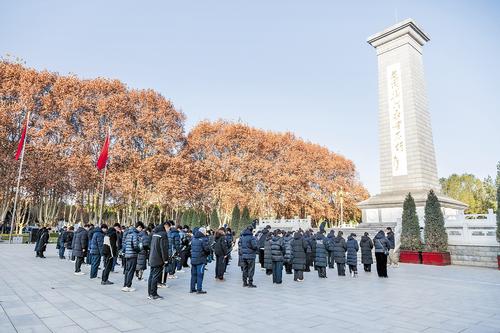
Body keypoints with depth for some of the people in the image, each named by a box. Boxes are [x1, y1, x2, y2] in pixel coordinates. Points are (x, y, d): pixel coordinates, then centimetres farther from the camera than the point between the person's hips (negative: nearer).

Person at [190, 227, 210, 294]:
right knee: (200, 275, 0)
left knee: (193, 274, 14)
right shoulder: (204, 239, -13)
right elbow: (207, 249, -18)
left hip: (193, 260, 7)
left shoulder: (193, 239, 11)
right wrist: (208, 253, 1)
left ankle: (192, 288, 21)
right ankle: (199, 289, 3)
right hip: (201, 260, -7)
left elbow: (191, 248, 16)